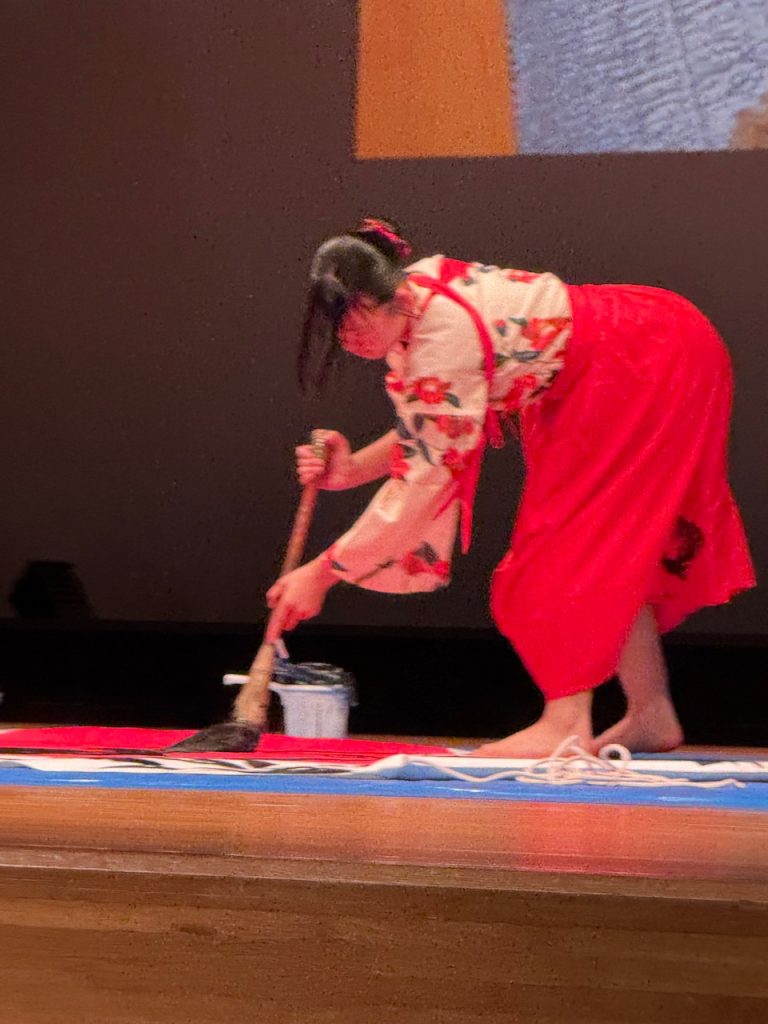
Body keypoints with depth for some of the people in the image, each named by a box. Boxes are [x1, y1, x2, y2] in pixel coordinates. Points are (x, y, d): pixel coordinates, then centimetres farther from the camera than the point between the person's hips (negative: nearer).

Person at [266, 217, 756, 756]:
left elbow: (428, 477, -28)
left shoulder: (444, 337, -31)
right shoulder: (413, 298, -4)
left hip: (659, 362, -10)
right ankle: (651, 716, 17)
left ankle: (566, 722, -11)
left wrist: (322, 572, -25)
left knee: (574, 535, -10)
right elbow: (429, 436, 4)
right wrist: (350, 469, -13)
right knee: (611, 546, 12)